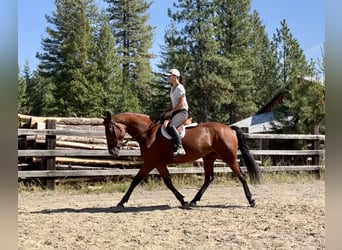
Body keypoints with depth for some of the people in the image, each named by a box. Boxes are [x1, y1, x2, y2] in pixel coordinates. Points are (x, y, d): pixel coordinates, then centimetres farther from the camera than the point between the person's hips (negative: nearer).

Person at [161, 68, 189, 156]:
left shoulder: (179, 88, -11)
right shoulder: (172, 88, 17)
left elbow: (181, 104, -18)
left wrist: (171, 111, -16)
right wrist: (165, 112, 11)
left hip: (182, 112, -11)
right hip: (176, 112, 11)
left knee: (170, 126, -34)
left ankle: (180, 148, -38)